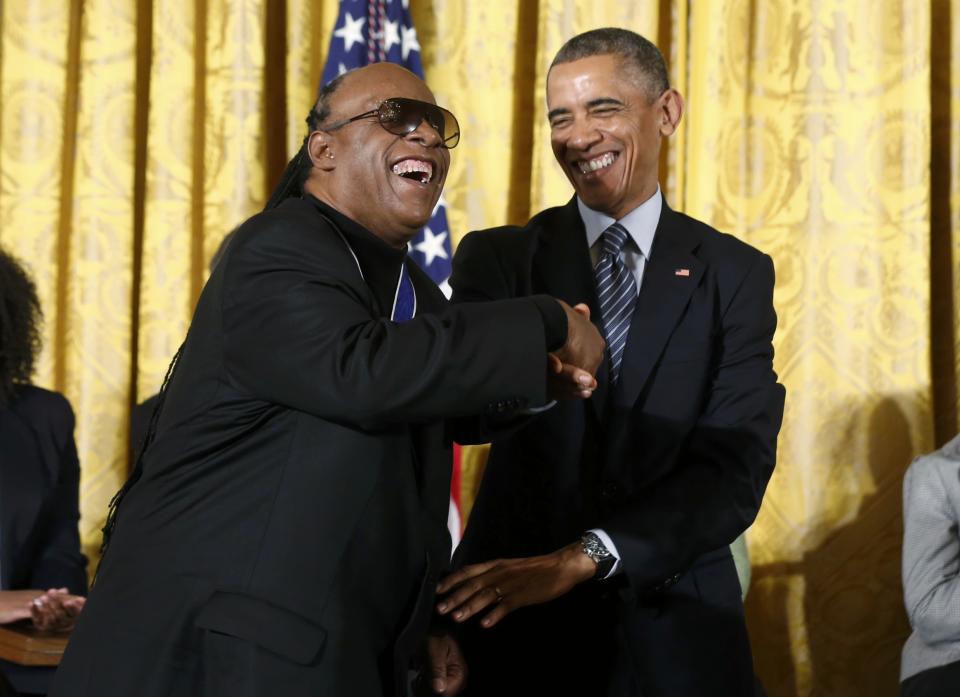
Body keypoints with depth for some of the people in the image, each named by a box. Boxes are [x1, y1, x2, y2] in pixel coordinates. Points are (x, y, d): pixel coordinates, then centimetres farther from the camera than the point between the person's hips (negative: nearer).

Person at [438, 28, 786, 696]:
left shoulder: (734, 273, 1)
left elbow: (737, 464, -9)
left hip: (675, 629, 0)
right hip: (513, 616, 0)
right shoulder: (497, 259, 3)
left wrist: (582, 558, -21)